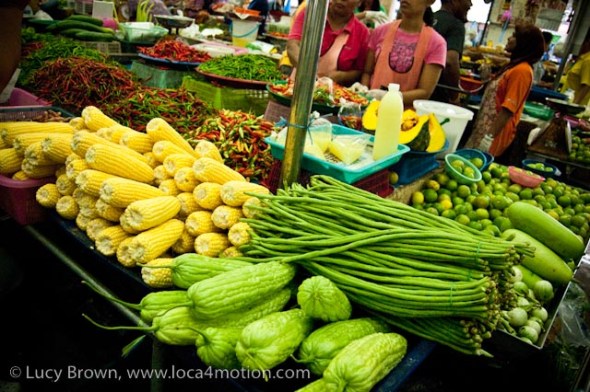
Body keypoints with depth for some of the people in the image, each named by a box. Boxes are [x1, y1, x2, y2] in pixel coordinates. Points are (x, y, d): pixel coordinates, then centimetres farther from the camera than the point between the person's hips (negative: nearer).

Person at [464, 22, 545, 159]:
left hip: (494, 132, -9)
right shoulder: (514, 66, 14)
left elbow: (508, 109, -22)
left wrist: (489, 137, -24)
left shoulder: (522, 70, -16)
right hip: (484, 127, 9)